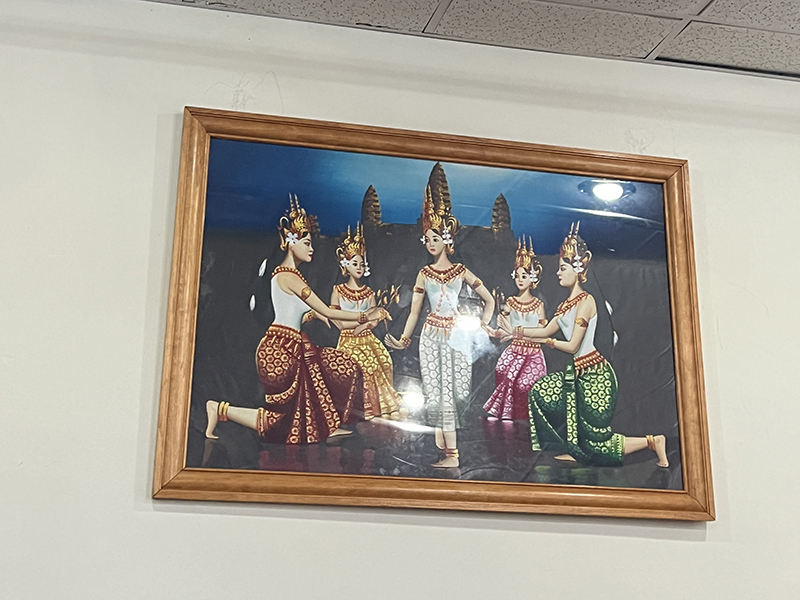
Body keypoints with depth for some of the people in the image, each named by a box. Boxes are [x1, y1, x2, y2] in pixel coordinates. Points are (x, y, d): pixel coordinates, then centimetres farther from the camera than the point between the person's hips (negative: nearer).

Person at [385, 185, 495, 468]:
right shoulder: (424, 274, 8)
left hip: (457, 333, 0)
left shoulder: (461, 271, 6)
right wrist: (403, 340, 3)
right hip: (432, 335, 0)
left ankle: (441, 433, 9)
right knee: (439, 390, -5)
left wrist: (483, 325, 0)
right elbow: (415, 311, 8)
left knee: (457, 389, -7)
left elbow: (489, 300, 10)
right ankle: (451, 453, -4)